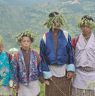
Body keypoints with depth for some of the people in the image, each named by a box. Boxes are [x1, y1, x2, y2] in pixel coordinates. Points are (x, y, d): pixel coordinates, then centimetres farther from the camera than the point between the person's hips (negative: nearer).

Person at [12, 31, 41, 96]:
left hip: (34, 82, 2)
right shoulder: (17, 56, -9)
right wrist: (16, 83, -3)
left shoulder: (35, 54, -4)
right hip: (23, 83, -1)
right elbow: (15, 70, -5)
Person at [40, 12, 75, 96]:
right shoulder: (45, 38, -7)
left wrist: (71, 69, -5)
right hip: (51, 71, -1)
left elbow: (70, 52, 1)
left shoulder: (66, 35, -4)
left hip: (64, 71, 1)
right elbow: (42, 57, -3)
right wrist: (46, 75, -4)